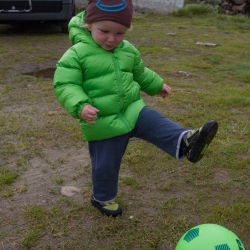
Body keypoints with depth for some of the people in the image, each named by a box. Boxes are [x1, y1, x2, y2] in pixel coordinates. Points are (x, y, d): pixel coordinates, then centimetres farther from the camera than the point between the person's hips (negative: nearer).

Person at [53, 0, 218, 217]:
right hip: (103, 123, -4)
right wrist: (80, 106, -34)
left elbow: (140, 73, 23)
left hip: (132, 110, 5)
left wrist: (158, 85, 33)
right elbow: (65, 85, -18)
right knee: (105, 164, 9)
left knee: (157, 123, -21)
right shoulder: (77, 54, -15)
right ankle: (103, 198, 33)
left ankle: (186, 142, -43)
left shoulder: (129, 51, 4)